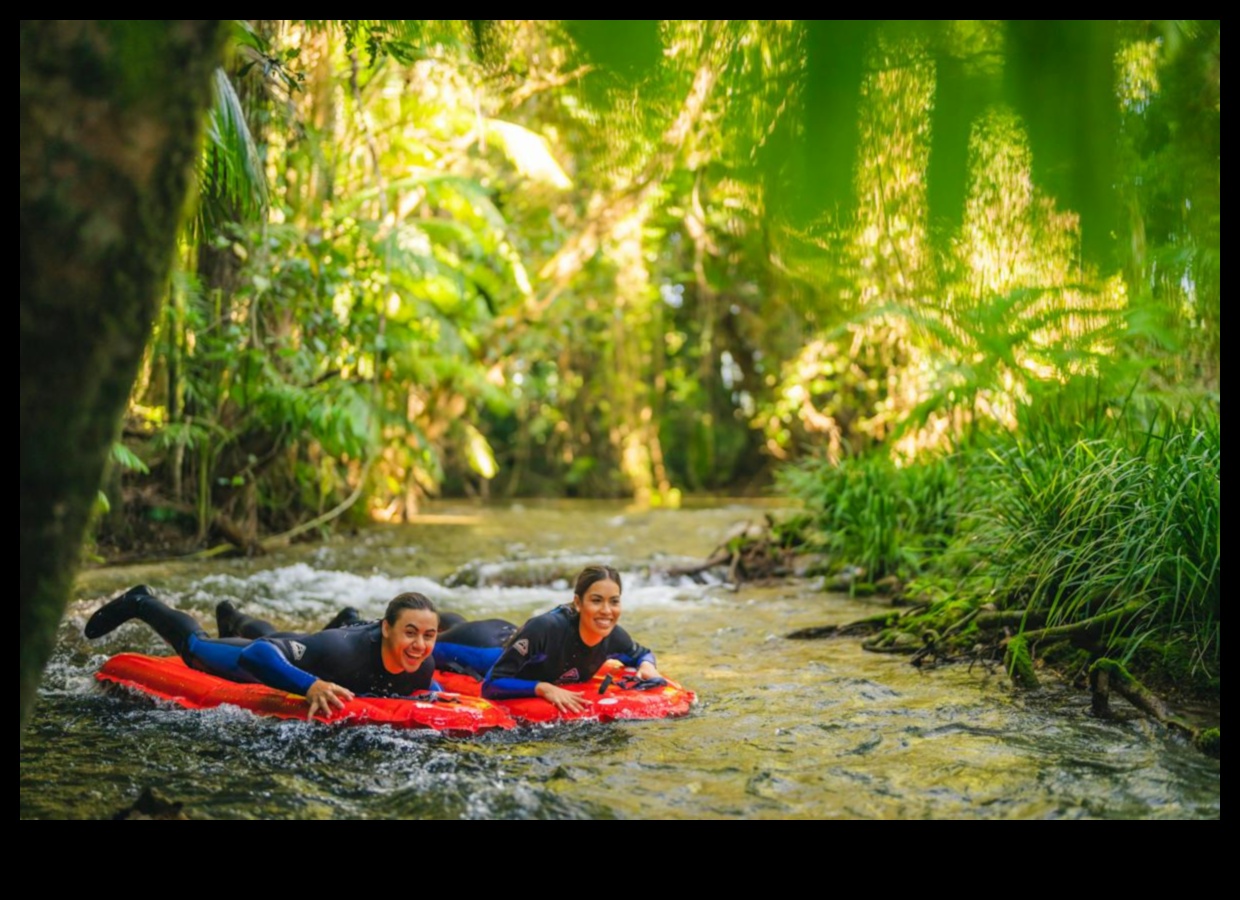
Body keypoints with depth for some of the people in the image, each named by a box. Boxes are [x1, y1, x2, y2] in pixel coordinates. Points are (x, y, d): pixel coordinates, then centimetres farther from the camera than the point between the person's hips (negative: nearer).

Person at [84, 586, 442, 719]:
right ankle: (140, 604, 50)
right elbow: (255, 655, -49)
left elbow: (425, 685, -4)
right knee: (196, 645, 24)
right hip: (281, 656, -5)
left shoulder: (423, 664, -31)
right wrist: (310, 686, -61)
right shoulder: (345, 652, -50)